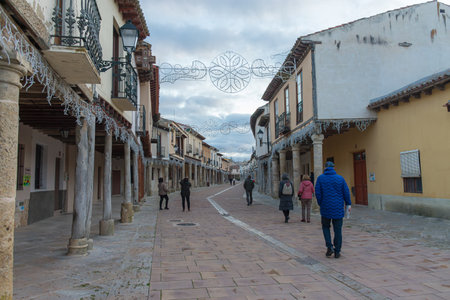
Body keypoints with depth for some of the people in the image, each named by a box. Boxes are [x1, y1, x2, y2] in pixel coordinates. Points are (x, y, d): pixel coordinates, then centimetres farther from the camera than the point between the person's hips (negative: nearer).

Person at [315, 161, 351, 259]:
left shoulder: (320, 178, -2)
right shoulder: (340, 178, 1)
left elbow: (318, 193, -5)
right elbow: (346, 192, 2)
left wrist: (320, 204, 8)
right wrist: (348, 204, 13)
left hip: (326, 208, -1)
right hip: (338, 208, 1)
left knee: (325, 227, 17)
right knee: (338, 230, 7)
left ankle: (329, 246, 1)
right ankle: (337, 252, 11)